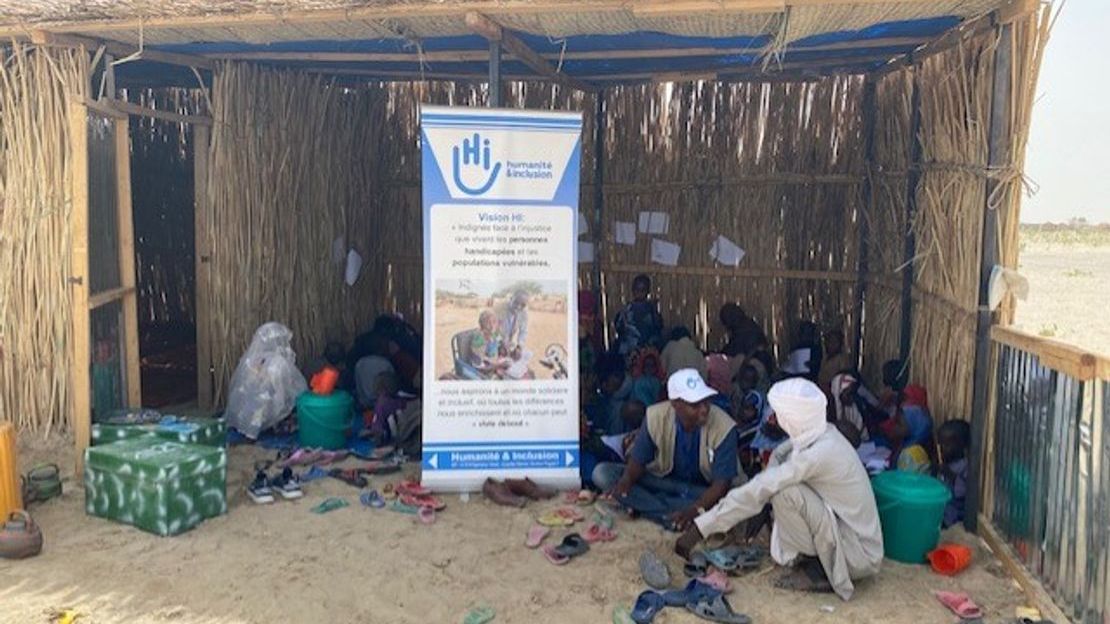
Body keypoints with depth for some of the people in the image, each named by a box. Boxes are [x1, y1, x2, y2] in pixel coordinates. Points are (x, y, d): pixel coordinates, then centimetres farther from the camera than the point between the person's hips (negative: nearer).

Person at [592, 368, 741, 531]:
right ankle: (675, 518, -25)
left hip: (703, 491, -2)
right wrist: (627, 479, -30)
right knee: (602, 473, -19)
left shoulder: (724, 427, -24)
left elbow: (722, 483, -23)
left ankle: (646, 505, -24)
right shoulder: (656, 416, -17)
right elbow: (638, 459, -6)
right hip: (663, 482, 2)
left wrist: (694, 510, -41)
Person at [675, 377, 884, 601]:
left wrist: (700, 528, -26)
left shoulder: (819, 453, -27)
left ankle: (815, 570, -6)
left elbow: (758, 490, -28)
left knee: (785, 491, -23)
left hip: (861, 555, -8)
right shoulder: (821, 435, -2)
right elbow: (778, 456, 12)